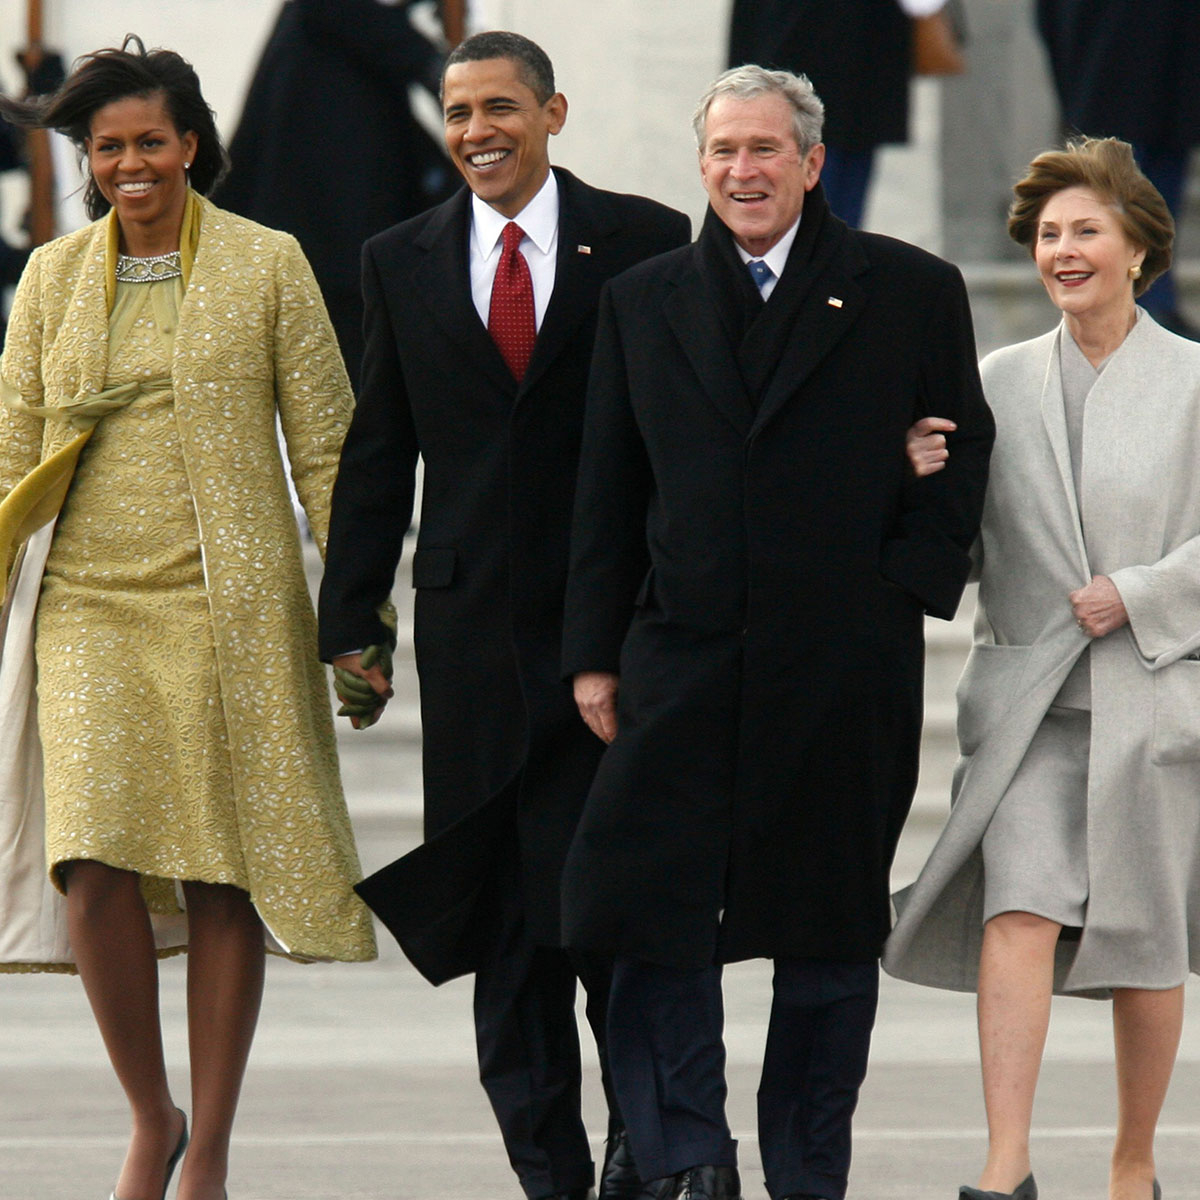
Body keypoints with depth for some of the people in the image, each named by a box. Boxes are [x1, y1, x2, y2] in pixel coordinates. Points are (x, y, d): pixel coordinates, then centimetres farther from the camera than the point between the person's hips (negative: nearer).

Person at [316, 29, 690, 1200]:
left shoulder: (643, 244, 1)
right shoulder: (402, 262, 10)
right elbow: (376, 455, 12)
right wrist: (351, 621, 8)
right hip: (475, 625, 3)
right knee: (505, 911, 5)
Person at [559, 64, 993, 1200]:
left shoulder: (911, 293, 3)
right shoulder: (642, 302, 9)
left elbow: (959, 459, 6)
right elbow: (606, 497, 10)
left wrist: (901, 594, -5)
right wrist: (594, 654, 6)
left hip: (846, 670, -1)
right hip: (684, 664, 1)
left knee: (830, 935, 6)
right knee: (652, 914, -8)